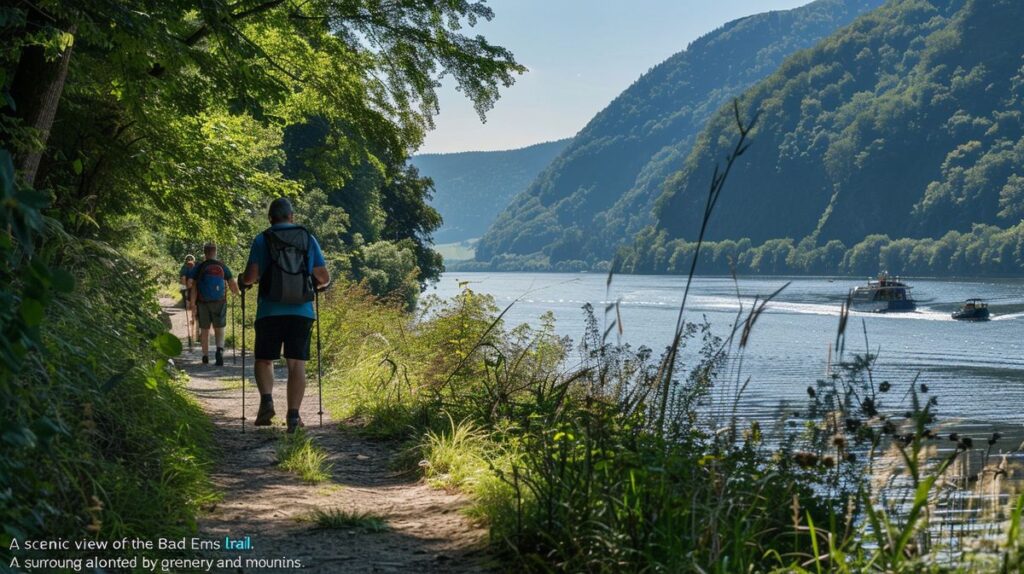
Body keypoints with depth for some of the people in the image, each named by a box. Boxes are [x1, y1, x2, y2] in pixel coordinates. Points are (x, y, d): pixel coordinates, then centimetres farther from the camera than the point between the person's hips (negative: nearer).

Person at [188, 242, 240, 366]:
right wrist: (237, 292, 24)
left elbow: (193, 287, -8)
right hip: (219, 303, 0)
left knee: (204, 330, 12)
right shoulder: (223, 267, 0)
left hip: (203, 303, 0)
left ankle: (205, 357, 17)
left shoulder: (198, 268, -3)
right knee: (219, 329, 8)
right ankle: (220, 350, -18)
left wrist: (193, 305, -6)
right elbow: (233, 285, 3)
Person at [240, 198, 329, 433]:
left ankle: (266, 399, -11)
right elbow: (324, 278, 5)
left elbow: (251, 276, -8)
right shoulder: (308, 239, 7)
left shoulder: (262, 240, 0)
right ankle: (293, 415, -3)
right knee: (297, 363, 4)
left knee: (264, 360, 13)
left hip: (270, 312, -1)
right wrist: (314, 284, 27)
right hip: (301, 312, 1)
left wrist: (244, 281, 15)